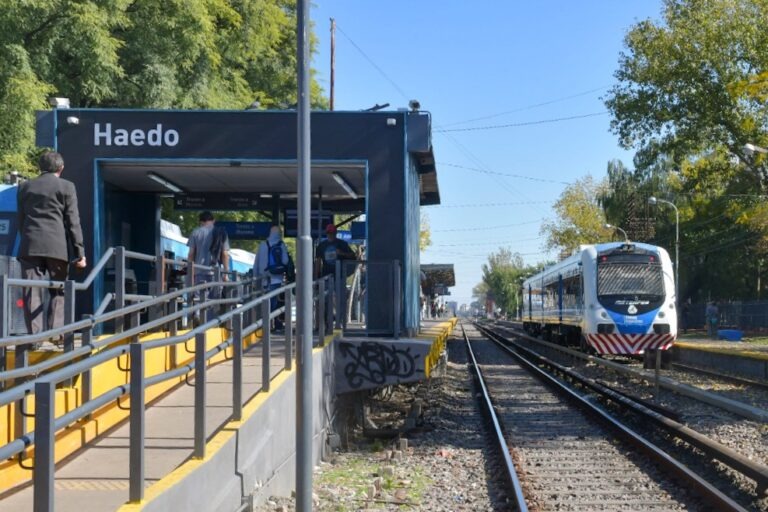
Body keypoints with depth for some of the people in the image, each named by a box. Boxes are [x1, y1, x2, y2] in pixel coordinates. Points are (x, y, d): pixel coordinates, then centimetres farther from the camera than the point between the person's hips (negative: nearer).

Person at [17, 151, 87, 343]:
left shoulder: (25, 187, 13)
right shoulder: (66, 187, 2)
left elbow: (20, 221, 15)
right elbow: (73, 222, -2)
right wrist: (79, 252, 0)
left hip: (30, 246, 2)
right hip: (57, 246, -2)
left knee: (32, 292, 0)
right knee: (58, 291, 8)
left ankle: (34, 335, -8)